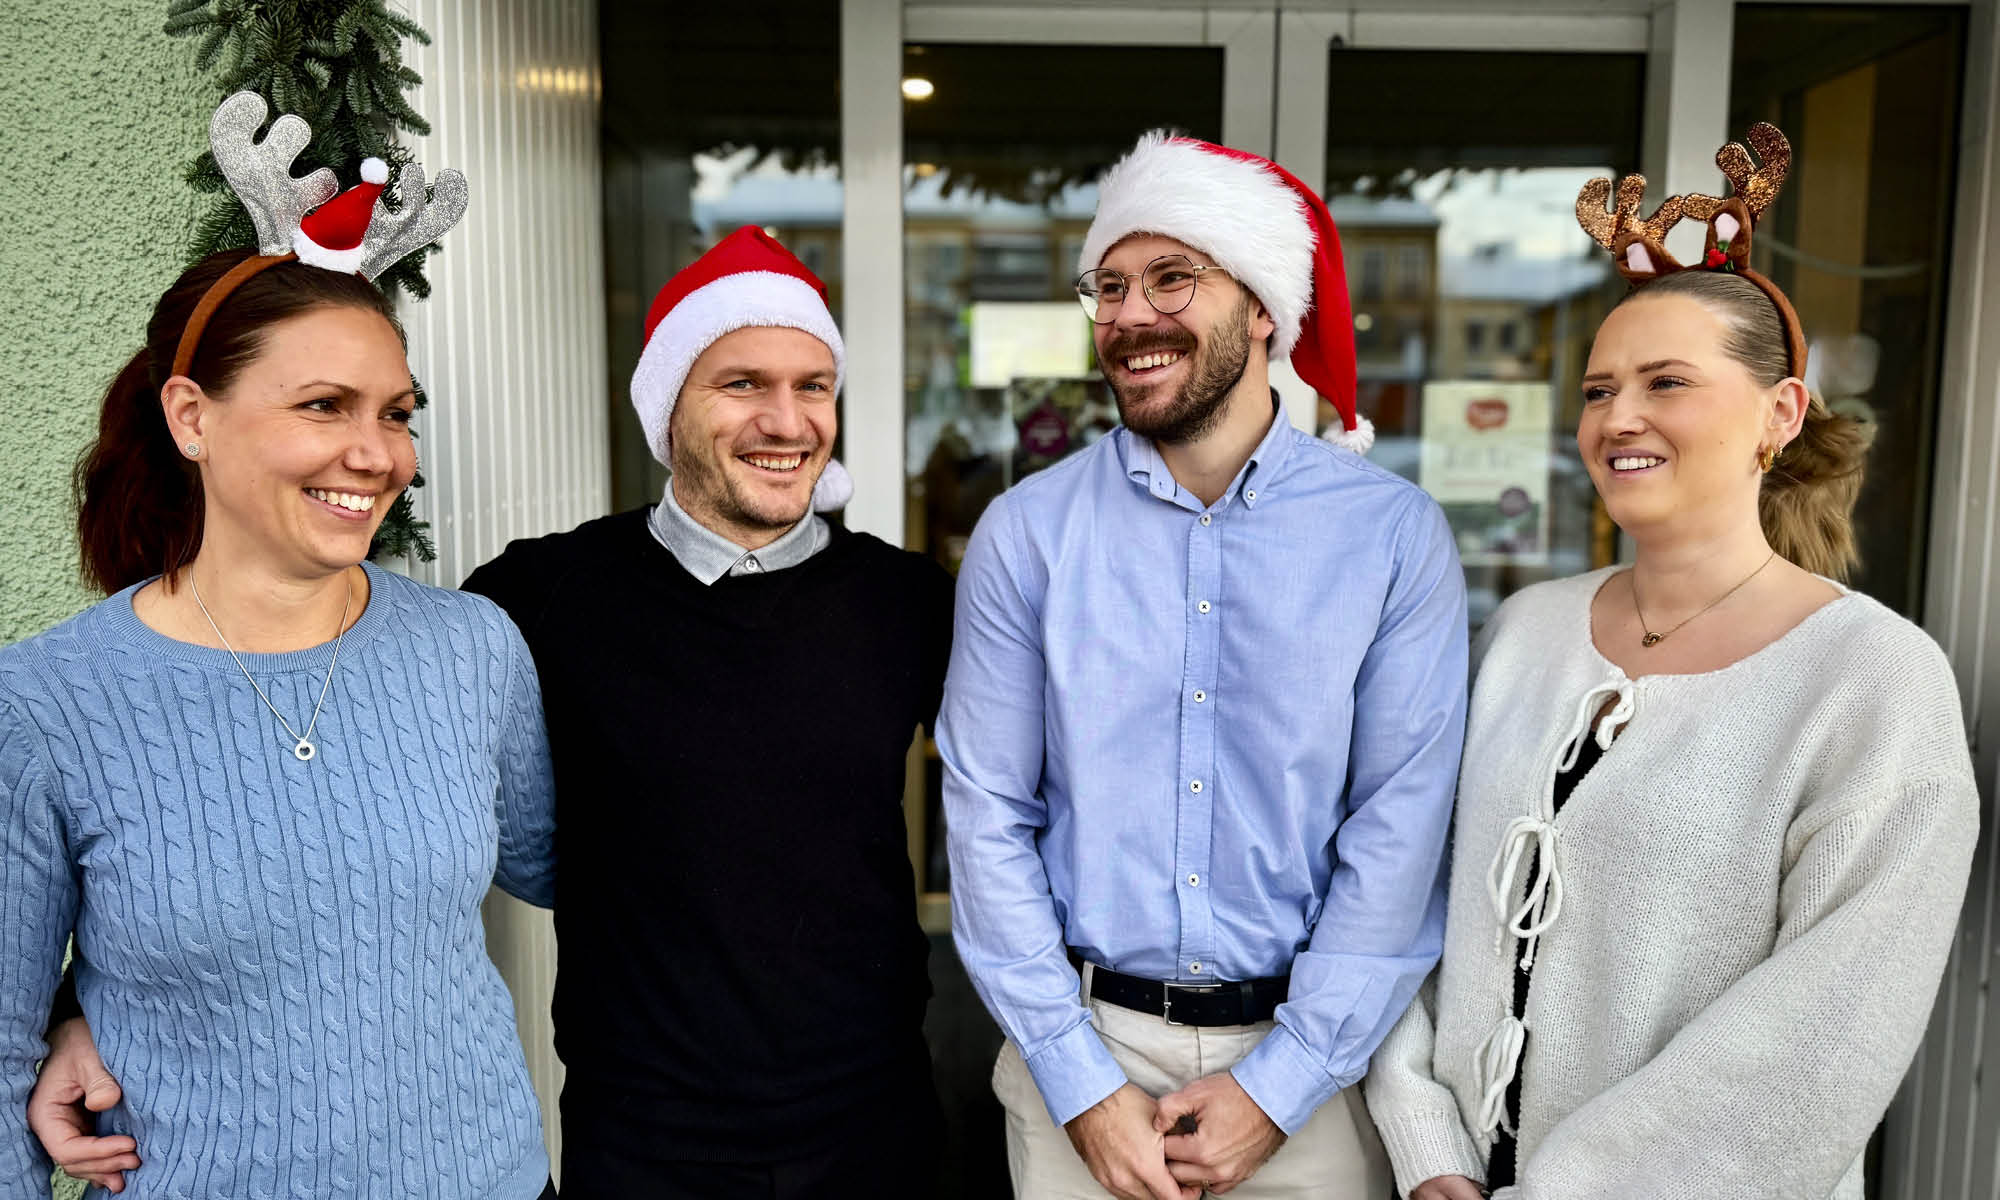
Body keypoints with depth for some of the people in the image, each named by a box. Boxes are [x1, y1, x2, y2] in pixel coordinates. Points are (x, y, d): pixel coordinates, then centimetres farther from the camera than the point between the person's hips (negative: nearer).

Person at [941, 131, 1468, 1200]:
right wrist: (1083, 1087, -9)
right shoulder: (1025, 533, -6)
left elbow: (1401, 827, -8)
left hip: (1309, 1048, 0)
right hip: (1080, 1040, 1)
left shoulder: (1394, 536, -7)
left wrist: (1279, 1085, -11)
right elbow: (988, 813, -6)